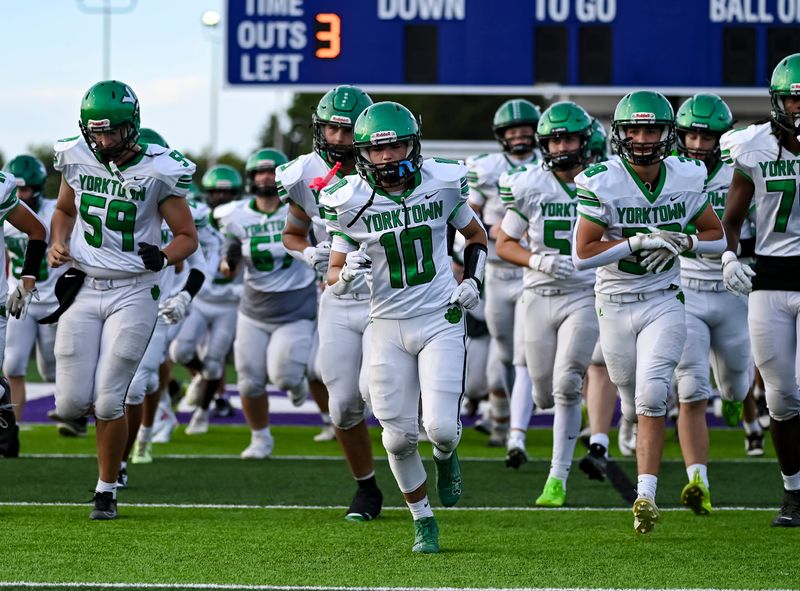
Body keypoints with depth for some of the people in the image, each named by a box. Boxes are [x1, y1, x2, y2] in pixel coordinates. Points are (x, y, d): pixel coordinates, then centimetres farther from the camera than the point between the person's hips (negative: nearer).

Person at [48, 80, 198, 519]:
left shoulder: (157, 171, -9)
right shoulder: (76, 159, 2)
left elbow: (188, 237, -1)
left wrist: (162, 257, -21)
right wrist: (58, 245, 1)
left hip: (133, 294, -3)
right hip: (83, 289, 3)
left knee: (108, 401, -8)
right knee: (71, 406, -3)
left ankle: (107, 490, 10)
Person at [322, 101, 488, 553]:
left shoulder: (441, 184, -4)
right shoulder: (352, 202, -7)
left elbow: (477, 236, 14)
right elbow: (334, 275, 1)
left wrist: (474, 282, -1)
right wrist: (347, 275, -22)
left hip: (441, 320, 0)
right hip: (389, 325, 0)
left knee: (441, 427, -13)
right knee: (400, 436, -1)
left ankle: (446, 455, 24)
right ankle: (424, 521, 20)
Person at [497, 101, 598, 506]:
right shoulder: (529, 186, -2)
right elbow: (504, 244, 3)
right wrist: (538, 261, -14)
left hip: (585, 295, -2)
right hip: (540, 296, 2)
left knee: (566, 387, -15)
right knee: (545, 395, 8)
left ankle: (558, 478, -8)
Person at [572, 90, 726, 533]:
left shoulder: (685, 179, -4)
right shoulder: (602, 184, -13)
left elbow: (717, 237, 7)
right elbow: (582, 255, -16)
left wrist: (680, 241, -12)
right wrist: (638, 241, -23)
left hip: (663, 302, 0)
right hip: (615, 305, 0)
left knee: (651, 397, -17)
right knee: (635, 405, 11)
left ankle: (646, 496, -18)